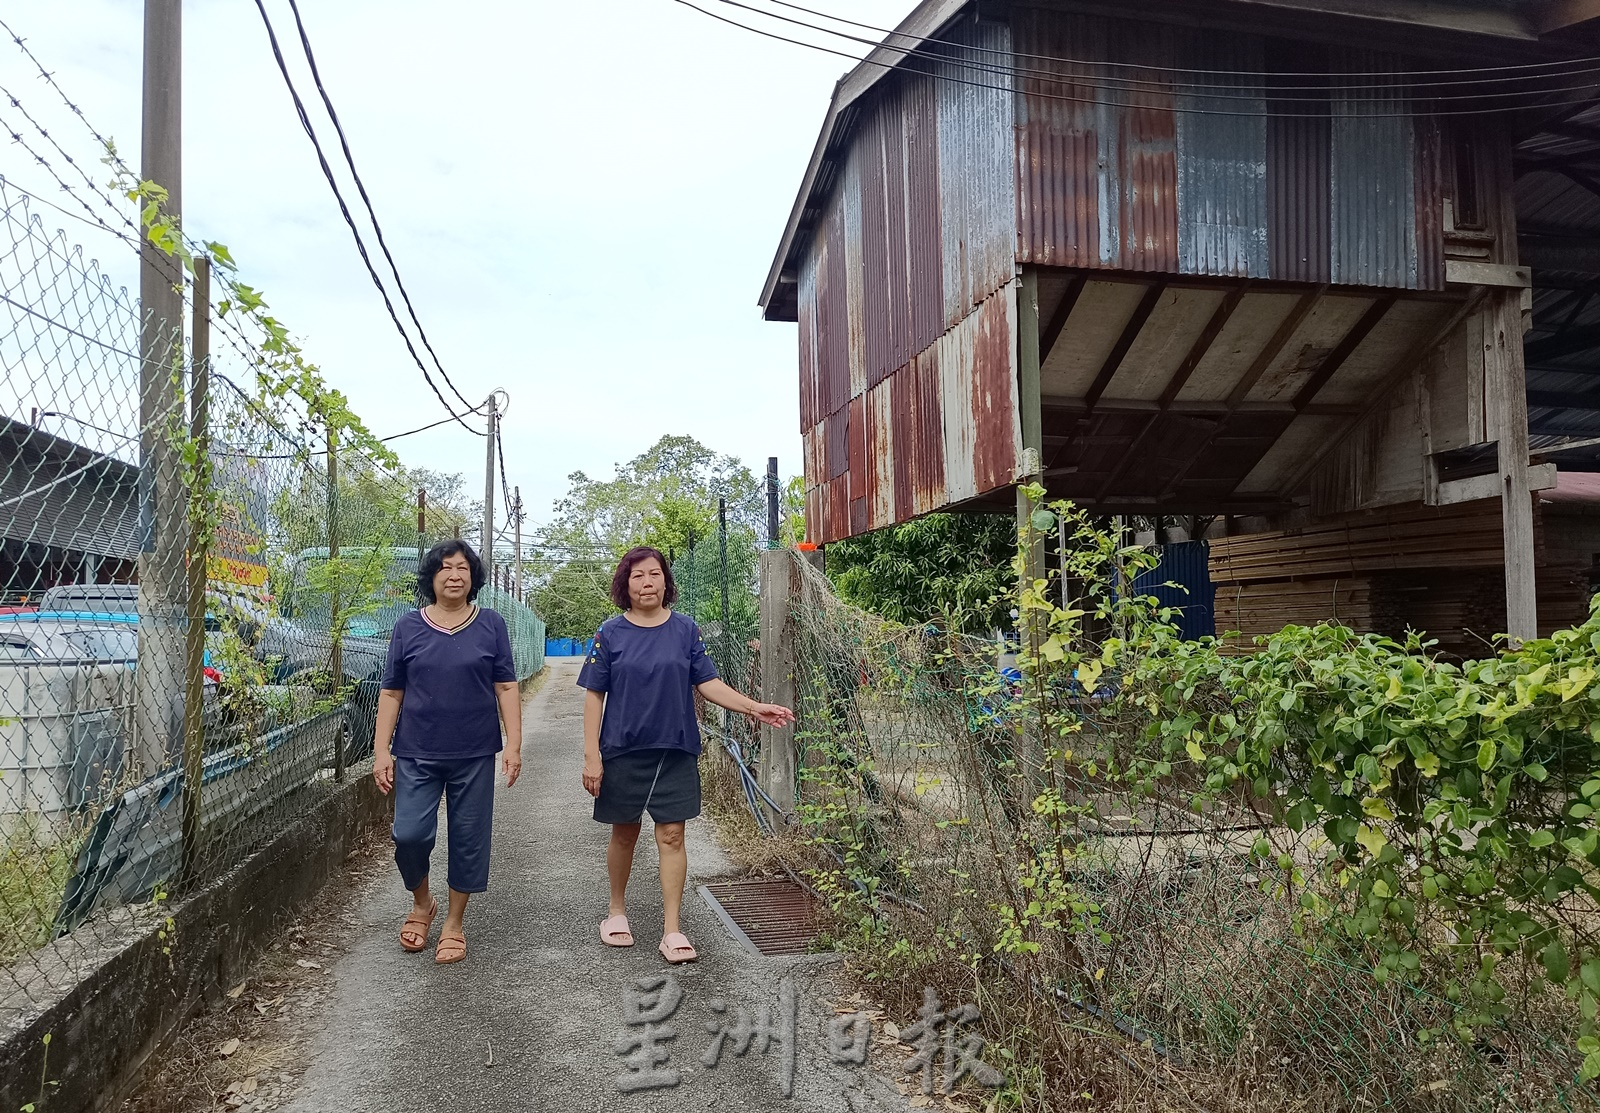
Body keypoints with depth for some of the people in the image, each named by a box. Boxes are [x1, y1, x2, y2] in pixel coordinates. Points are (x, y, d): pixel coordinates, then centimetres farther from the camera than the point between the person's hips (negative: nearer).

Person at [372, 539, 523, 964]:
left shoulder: (491, 625, 2)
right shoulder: (408, 627, 3)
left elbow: (506, 687, 1)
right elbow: (391, 692, 5)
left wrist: (514, 745, -5)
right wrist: (381, 749, -1)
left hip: (474, 755, 0)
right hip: (417, 754, 0)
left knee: (468, 840, 6)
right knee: (409, 834, -6)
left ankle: (453, 924, 23)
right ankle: (421, 902, 24)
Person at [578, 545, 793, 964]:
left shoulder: (685, 630, 0)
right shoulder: (611, 633, -3)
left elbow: (707, 683, 1)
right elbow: (595, 696, -2)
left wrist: (754, 708, -12)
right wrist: (592, 756, -7)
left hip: (675, 751, 0)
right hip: (623, 752, 0)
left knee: (672, 836, 1)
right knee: (624, 833, 13)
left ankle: (672, 931, 10)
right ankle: (617, 911, 35)